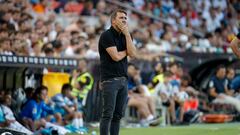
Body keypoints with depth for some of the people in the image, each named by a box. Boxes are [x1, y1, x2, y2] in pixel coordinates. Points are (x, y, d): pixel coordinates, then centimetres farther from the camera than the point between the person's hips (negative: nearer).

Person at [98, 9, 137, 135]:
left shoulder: (125, 35, 14)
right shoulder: (106, 35, -8)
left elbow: (133, 54, -1)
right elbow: (116, 56, -16)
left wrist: (127, 34, -6)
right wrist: (126, 51, 3)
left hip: (123, 79, 7)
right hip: (110, 80, -7)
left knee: (118, 114, 6)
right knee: (108, 114, -10)